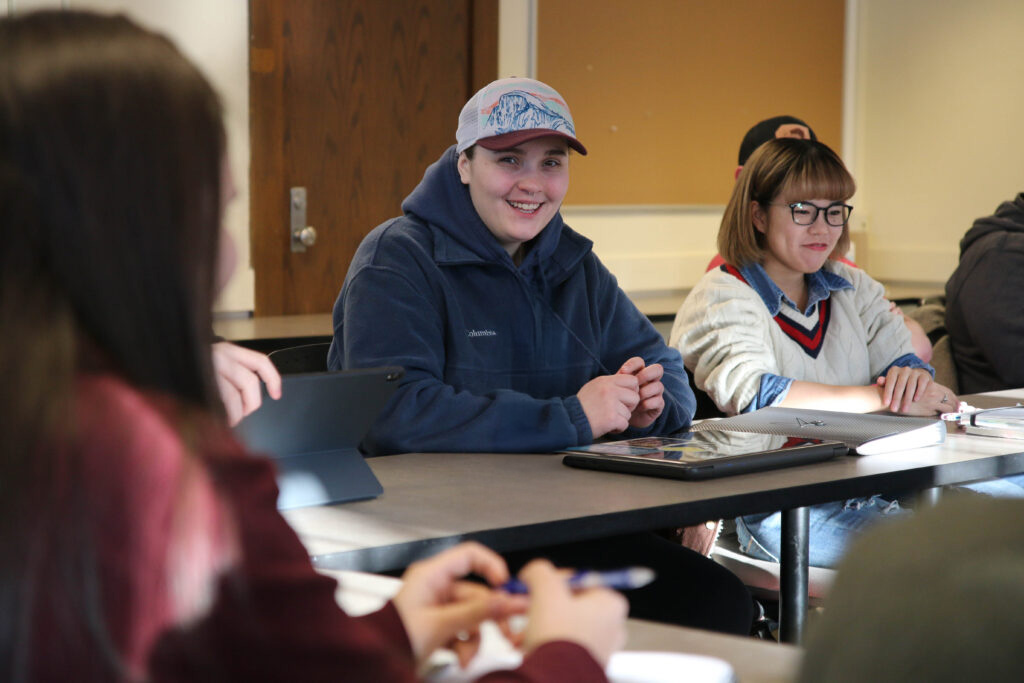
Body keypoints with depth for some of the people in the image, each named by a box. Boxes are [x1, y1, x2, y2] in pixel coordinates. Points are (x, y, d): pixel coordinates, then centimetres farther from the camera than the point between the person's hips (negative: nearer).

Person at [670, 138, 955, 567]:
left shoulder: (853, 287, 21)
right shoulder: (721, 298, -2)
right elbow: (752, 395, -19)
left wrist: (911, 377, -16)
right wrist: (887, 399, -20)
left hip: (864, 480, 7)